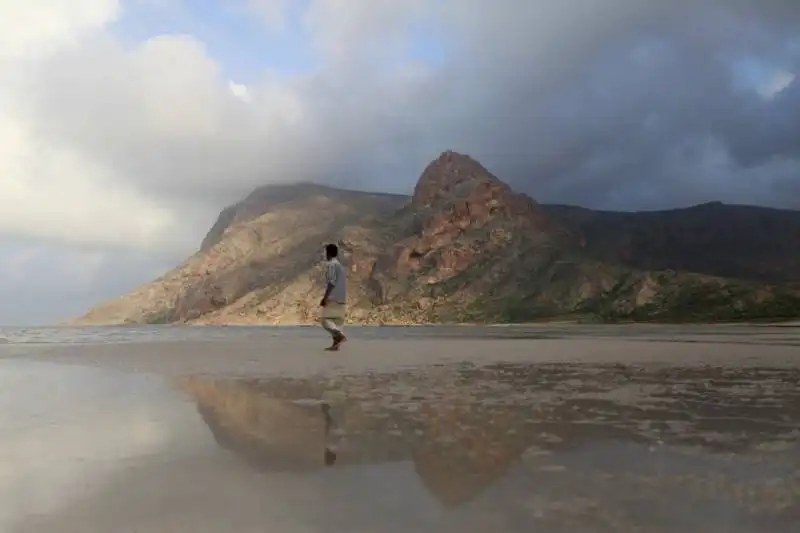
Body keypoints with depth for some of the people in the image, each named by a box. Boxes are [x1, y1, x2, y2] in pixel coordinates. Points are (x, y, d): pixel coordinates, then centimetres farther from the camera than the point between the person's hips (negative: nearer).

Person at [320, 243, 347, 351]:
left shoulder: (331, 265, -8)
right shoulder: (340, 265, 19)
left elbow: (331, 282, -18)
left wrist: (325, 297, -18)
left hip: (333, 298, -9)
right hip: (342, 299, 9)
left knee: (326, 320, -7)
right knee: (337, 321, 9)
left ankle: (340, 336, -25)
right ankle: (335, 344, 3)